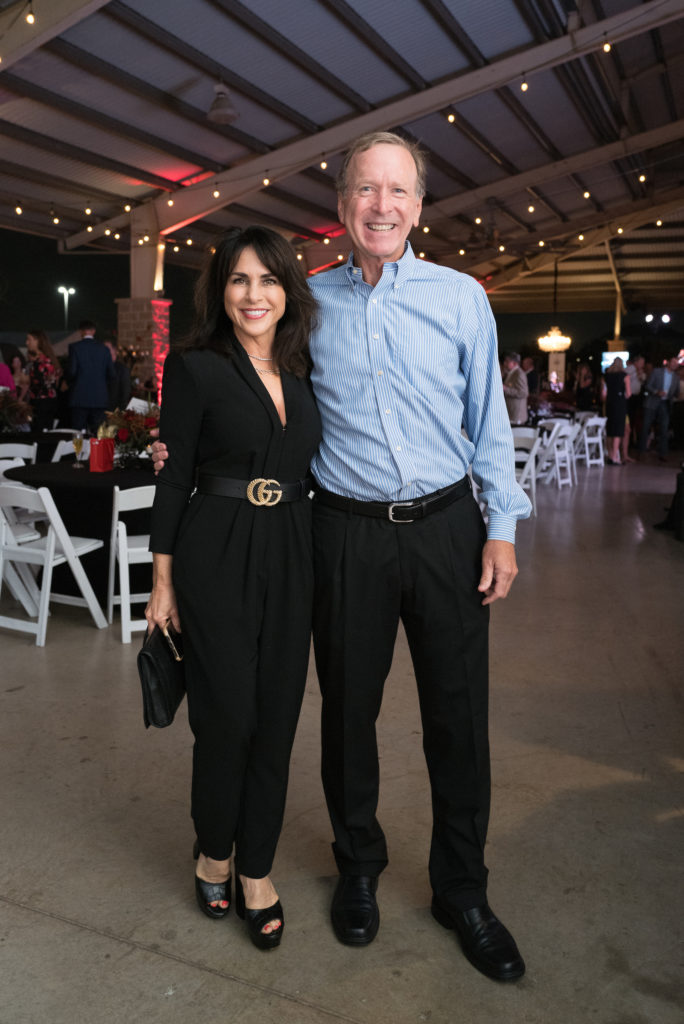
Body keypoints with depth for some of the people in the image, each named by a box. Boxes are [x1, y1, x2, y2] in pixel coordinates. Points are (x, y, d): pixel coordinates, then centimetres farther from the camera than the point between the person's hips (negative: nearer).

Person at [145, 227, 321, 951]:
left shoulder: (303, 373, 10)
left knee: (277, 717, 9)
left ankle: (256, 869, 27)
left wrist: (318, 565, 12)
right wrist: (163, 580, -4)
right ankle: (213, 851, 29)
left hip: (291, 558, 5)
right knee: (227, 716, 2)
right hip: (216, 557, -4)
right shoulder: (196, 368, -4)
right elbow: (173, 478, -4)